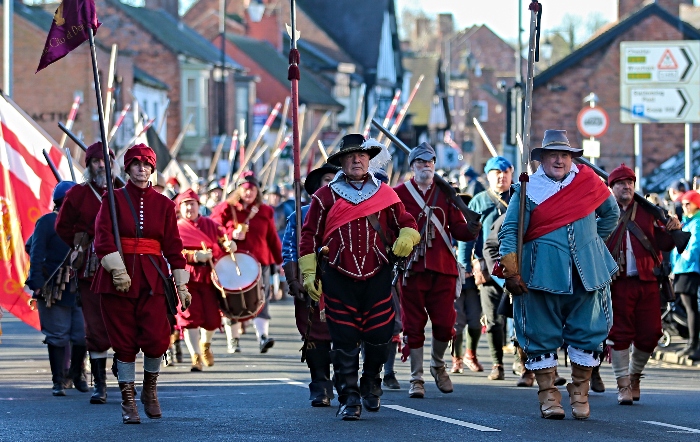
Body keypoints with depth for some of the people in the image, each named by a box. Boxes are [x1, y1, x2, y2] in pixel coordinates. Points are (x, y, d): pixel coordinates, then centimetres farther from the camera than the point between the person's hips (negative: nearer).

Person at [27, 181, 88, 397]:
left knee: (82, 335, 1)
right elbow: (36, 253, -8)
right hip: (55, 288, -4)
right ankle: (57, 382, 5)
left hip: (79, 287, 4)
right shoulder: (47, 222, -3)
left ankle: (77, 375, 19)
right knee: (58, 336, -1)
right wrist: (38, 283, -16)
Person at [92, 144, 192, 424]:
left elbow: (173, 246, 9)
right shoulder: (114, 200, 3)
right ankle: (128, 401, 9)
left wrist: (182, 285, 4)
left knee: (156, 337, -11)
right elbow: (103, 238, -8)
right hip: (117, 279, -1)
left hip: (152, 279, 1)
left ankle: (150, 390, 15)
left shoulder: (164, 205, 9)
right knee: (124, 341, -1)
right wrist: (118, 270, -20)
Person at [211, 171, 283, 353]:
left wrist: (281, 261, 11)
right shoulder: (226, 209, 4)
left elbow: (272, 238, 14)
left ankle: (263, 336, -24)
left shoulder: (265, 211, 12)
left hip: (260, 262, 1)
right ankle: (232, 340, 15)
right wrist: (231, 235, -14)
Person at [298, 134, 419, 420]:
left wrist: (406, 239, -8)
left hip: (378, 276, 1)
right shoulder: (325, 196, 7)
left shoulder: (385, 194, 12)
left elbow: (406, 223, 15)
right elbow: (309, 235, 7)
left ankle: (371, 383, 27)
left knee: (379, 335, 0)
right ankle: (349, 399, 2)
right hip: (339, 277, -1)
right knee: (344, 340, -4)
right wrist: (308, 273, 1)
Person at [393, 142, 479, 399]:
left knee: (444, 323, 1)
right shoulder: (398, 194, 3)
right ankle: (416, 379, 10)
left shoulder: (445, 194, 10)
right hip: (411, 269, -2)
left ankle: (438, 366, 27)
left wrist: (470, 229, -15)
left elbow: (457, 229, 6)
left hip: (443, 269, 2)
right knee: (413, 324, 1)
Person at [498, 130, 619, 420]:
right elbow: (510, 231, -3)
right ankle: (547, 394, 7)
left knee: (587, 332, 1)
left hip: (587, 273, 2)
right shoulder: (529, 190, 0)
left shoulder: (588, 181, 7)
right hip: (543, 274, -2)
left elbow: (611, 213, 23)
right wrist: (511, 271, -10)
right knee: (542, 335, 0)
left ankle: (580, 393, 12)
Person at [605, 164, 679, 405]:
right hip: (618, 283, -3)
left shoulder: (647, 212, 14)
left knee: (650, 333, 3)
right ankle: (623, 385, 5)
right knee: (620, 333, -2)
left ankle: (634, 375, 25)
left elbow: (663, 244, 11)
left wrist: (672, 229, -8)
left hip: (648, 282, 3)